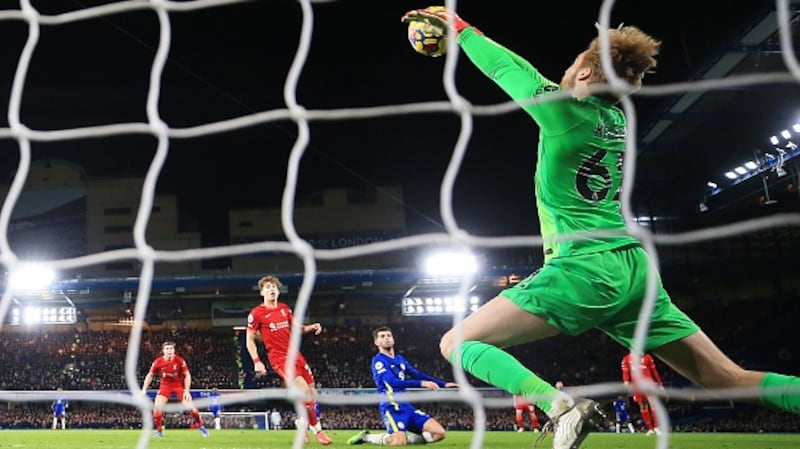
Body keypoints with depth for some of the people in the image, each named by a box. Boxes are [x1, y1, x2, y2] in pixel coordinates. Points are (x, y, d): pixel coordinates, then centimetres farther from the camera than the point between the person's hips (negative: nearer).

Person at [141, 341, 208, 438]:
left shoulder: (179, 360, -18)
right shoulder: (158, 362, -13)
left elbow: (187, 375, -10)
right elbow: (150, 375, 1)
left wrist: (187, 391, -16)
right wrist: (144, 389, -3)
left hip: (179, 385, -1)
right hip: (165, 386, 1)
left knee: (190, 406, -12)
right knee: (157, 406, -17)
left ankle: (200, 425, 11)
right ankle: (159, 430, 1)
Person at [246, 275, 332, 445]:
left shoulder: (285, 308, 9)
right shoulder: (256, 313, -8)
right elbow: (250, 340, -4)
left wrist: (311, 327, 1)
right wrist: (256, 361, -14)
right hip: (279, 358, -7)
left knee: (312, 393, 4)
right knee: (304, 389, -22)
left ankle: (303, 423, 27)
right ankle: (316, 429, -7)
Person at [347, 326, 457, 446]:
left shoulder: (400, 359, 18)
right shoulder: (378, 360, -8)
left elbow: (418, 374, 21)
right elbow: (393, 382, -21)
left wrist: (443, 384, 14)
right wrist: (422, 383, -28)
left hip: (406, 406, 7)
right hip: (392, 407, -7)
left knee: (439, 433, -4)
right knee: (399, 442, -28)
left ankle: (403, 437, 8)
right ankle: (366, 436, -1)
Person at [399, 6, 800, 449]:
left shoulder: (562, 107, -5)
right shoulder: (619, 120, 15)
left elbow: (500, 65, 9)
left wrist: (456, 24, 26)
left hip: (582, 271, -7)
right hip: (635, 273, 8)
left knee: (457, 343, -2)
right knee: (728, 378, 9)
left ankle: (562, 404, -23)